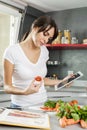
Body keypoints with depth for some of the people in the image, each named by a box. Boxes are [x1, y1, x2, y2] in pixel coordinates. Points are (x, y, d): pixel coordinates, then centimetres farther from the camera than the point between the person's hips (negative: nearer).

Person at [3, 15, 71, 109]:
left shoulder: (44, 51, 4)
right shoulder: (12, 51, -11)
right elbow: (7, 87, -10)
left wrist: (61, 82, 5)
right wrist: (24, 92, -26)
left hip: (42, 103, 4)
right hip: (21, 106, -4)